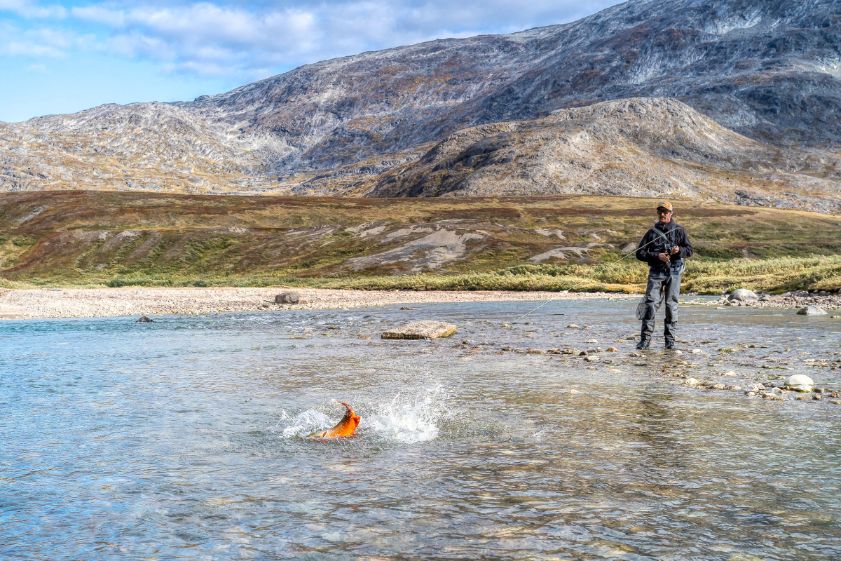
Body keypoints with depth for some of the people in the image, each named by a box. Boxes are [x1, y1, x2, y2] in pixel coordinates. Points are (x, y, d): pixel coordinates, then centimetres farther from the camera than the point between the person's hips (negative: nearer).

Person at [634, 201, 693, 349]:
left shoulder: (679, 230, 9)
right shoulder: (652, 232, 9)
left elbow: (689, 250, 9)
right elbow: (640, 253, 5)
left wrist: (679, 250, -13)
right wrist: (657, 256, -10)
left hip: (674, 272, 0)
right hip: (656, 272, 0)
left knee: (671, 305, 1)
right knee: (651, 303, -9)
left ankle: (670, 339, 9)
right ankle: (645, 338, -8)